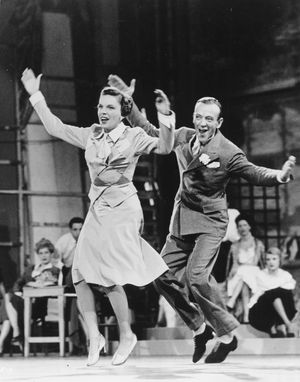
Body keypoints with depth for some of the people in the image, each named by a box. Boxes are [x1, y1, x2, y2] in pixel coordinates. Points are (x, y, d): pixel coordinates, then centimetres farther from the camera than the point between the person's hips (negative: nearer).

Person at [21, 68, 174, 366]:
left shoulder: (133, 136, -3)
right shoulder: (91, 136, 11)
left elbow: (164, 148, -15)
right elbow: (55, 128, 16)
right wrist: (35, 95, 14)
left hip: (121, 210, -6)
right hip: (97, 209, 6)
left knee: (109, 278, -10)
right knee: (80, 275, -3)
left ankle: (126, 335, 8)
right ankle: (94, 336, 6)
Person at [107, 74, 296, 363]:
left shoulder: (228, 153, -17)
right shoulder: (184, 137, -1)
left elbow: (254, 173, -14)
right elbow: (150, 134, 11)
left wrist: (280, 176, -35)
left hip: (210, 222, -7)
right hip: (182, 220, 7)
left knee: (196, 276, -22)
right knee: (163, 276, 5)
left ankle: (227, 336, -4)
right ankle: (199, 329, 22)